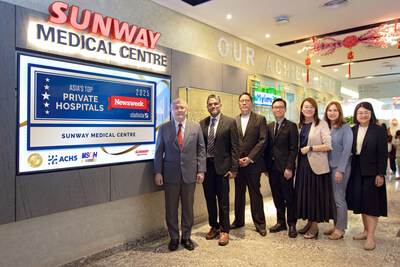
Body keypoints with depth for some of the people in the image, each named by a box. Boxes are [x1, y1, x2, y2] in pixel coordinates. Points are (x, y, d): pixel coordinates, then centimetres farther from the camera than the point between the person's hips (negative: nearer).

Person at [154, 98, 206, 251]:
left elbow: (201, 150, 4)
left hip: (189, 174, 1)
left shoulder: (196, 127, 5)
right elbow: (159, 152, 4)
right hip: (170, 174, 0)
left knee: (188, 207, 11)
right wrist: (158, 172, -2)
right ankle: (174, 238, 26)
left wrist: (201, 170, -2)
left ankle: (186, 237, 28)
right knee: (171, 208, 8)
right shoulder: (164, 128, 4)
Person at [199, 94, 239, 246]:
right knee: (209, 198, 14)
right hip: (206, 165, 4)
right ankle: (214, 226, 31)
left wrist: (234, 168, -10)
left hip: (222, 166, -4)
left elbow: (234, 147, -5)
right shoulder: (202, 124, 8)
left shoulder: (230, 122, -3)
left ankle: (224, 231, 19)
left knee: (223, 200, 4)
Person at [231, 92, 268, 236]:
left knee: (255, 194, 4)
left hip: (253, 164, -3)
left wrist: (250, 158, -13)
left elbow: (263, 141, -7)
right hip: (237, 163, 3)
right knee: (239, 193, 14)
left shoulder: (260, 119, 0)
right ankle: (238, 220, 28)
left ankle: (259, 224, 17)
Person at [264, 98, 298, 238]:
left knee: (289, 198, 4)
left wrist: (289, 168, -14)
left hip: (285, 168, -5)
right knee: (277, 197, 13)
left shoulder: (291, 126, -3)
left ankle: (292, 225, 19)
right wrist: (266, 167, 7)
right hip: (272, 168, 5)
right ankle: (280, 222, 26)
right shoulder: (269, 127, 12)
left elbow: (293, 149, -8)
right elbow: (267, 148, 12)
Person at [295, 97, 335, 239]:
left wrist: (309, 148, -15)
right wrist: (299, 150, 2)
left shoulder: (322, 124, -6)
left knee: (315, 193, 3)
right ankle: (309, 222, 26)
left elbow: (328, 145, -13)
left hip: (316, 164, -5)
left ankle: (315, 226, 16)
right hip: (302, 164, 6)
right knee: (304, 193, 11)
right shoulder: (299, 125, 11)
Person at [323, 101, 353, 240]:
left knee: (339, 198, 0)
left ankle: (340, 229, 13)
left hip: (340, 167, -6)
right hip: (328, 167, 6)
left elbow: (347, 149, -12)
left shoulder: (345, 128, -7)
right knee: (332, 197, 11)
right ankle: (335, 226, 22)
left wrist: (340, 170, -16)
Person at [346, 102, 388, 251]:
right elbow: (349, 150, 8)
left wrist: (380, 174, -12)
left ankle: (371, 236, 6)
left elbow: (383, 154, -8)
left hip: (371, 171, -5)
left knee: (371, 203, -1)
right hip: (357, 171, 5)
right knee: (361, 201, 11)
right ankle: (366, 230, 24)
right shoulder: (352, 130, 7)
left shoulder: (379, 131, -6)